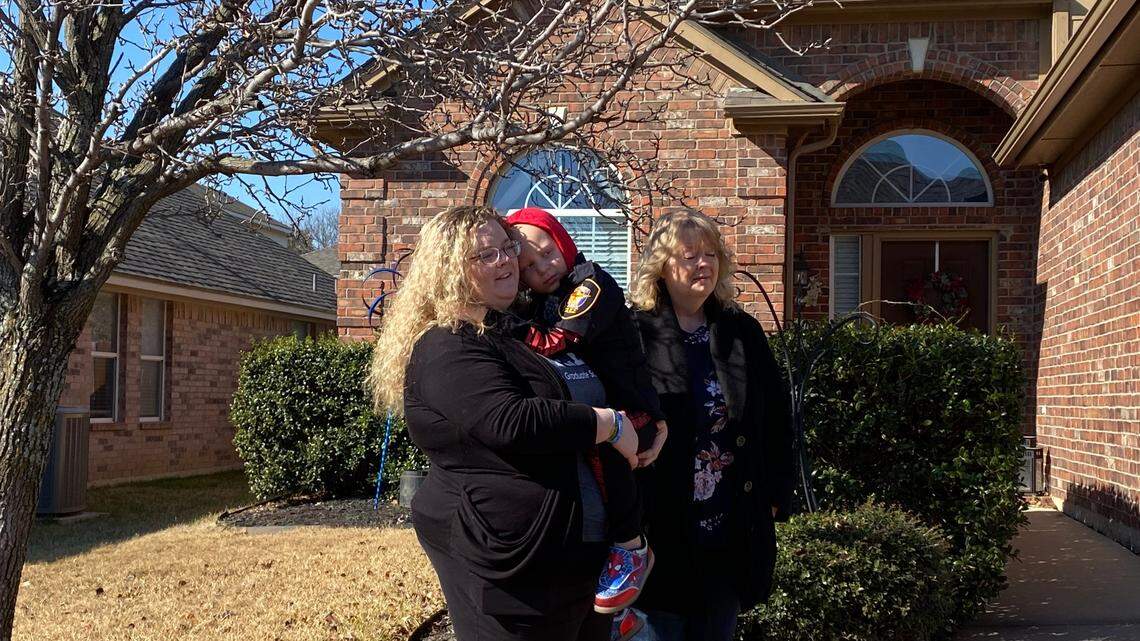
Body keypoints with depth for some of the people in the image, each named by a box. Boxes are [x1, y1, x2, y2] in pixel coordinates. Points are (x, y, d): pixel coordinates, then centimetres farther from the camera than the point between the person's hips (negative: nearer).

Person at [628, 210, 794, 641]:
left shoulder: (743, 333, 7)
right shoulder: (636, 335, -8)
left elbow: (776, 420, 12)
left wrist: (776, 495, 9)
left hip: (733, 530, 5)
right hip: (662, 528, -4)